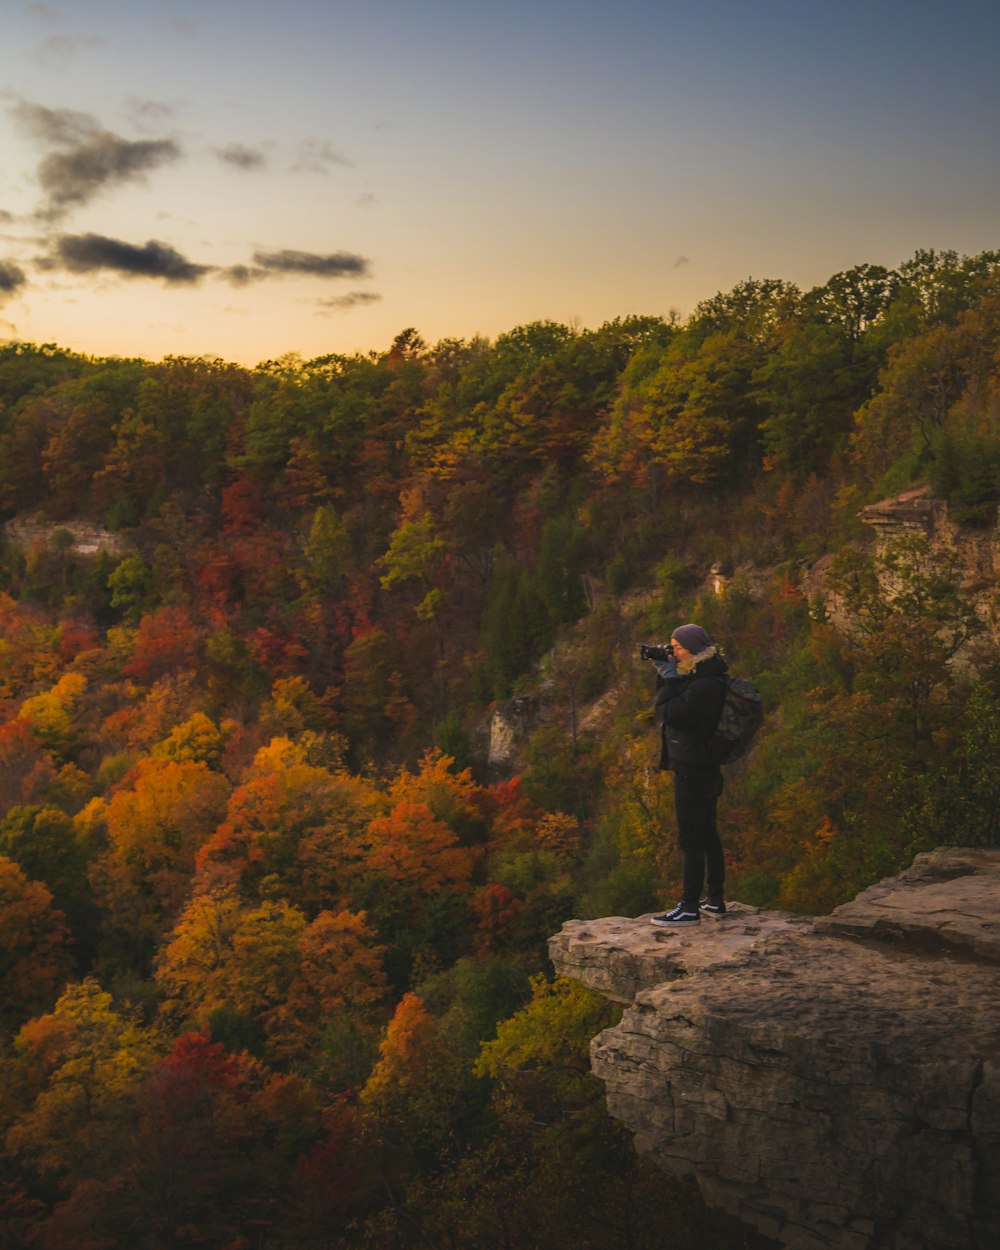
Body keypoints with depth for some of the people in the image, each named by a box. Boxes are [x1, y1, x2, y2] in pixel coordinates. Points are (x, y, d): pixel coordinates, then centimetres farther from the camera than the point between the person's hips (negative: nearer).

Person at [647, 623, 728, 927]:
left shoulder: (705, 685, -21)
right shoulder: (701, 677, 11)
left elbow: (667, 713, -23)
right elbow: (670, 708, 17)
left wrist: (669, 678, -12)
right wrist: (664, 673, 5)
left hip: (693, 770, -10)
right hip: (704, 768, 10)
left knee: (690, 839, -7)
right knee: (708, 835, 16)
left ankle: (689, 908, -3)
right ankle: (715, 899, 25)